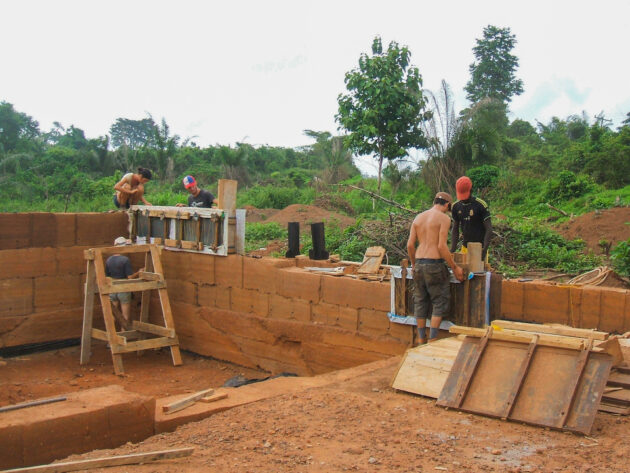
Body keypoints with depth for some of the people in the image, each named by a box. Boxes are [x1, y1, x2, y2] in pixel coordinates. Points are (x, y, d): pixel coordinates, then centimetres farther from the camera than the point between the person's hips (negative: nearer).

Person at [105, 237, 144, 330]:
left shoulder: (108, 260, 1)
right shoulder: (125, 260, -16)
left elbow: (107, 277, 6)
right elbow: (130, 277, -17)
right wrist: (139, 272, -1)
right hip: (123, 291, -5)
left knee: (118, 315, 16)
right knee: (126, 317, 6)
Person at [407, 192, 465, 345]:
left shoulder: (418, 217, 11)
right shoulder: (444, 218, -6)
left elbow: (410, 245, 7)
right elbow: (441, 246, -13)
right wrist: (455, 267, -4)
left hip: (419, 263, 6)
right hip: (435, 264, -6)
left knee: (420, 302, 12)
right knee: (440, 302, 5)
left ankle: (421, 339, 17)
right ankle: (432, 340, 1)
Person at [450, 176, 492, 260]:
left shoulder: (481, 205, -12)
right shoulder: (456, 206, 3)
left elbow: (489, 229, -12)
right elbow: (455, 230, 8)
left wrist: (484, 251, -21)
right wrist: (452, 251, -3)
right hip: (465, 247, 4)